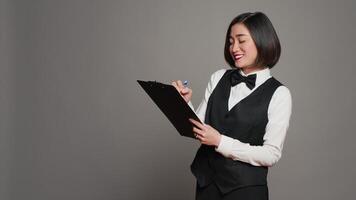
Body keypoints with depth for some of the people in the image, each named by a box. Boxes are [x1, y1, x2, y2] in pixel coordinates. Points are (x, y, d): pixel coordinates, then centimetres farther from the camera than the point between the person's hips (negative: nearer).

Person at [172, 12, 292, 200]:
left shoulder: (279, 94, -10)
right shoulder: (218, 78, 2)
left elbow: (271, 155, -14)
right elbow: (198, 129, 5)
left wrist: (220, 141, -18)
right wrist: (185, 104, -13)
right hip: (206, 181, 4)